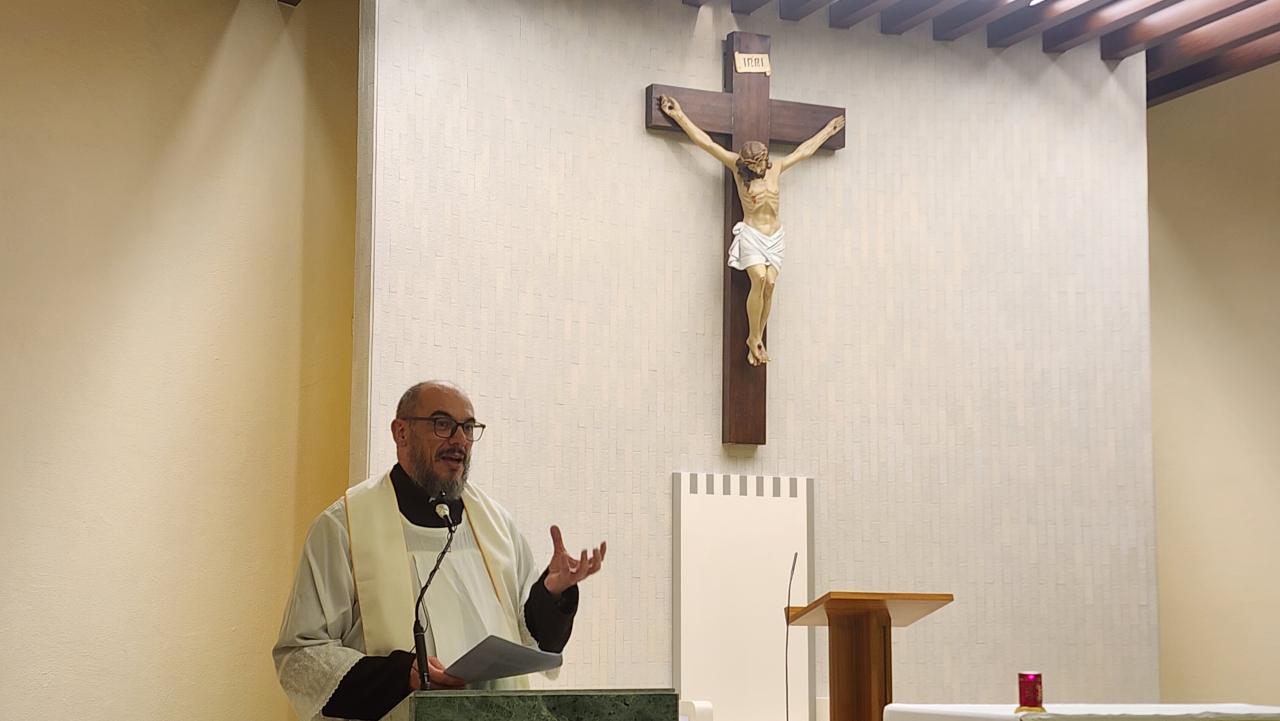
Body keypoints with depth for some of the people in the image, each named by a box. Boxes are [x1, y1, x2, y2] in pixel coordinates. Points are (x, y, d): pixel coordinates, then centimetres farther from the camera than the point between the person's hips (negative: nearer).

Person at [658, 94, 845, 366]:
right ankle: (754, 338, -13)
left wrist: (828, 130, 34)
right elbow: (705, 142, -3)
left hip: (775, 236, 4)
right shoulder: (738, 168, 0)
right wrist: (679, 115, -6)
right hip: (751, 234, -4)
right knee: (759, 279, -23)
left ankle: (757, 340, -1)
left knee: (769, 284, -9)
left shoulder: (774, 170, 10)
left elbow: (803, 151, 24)